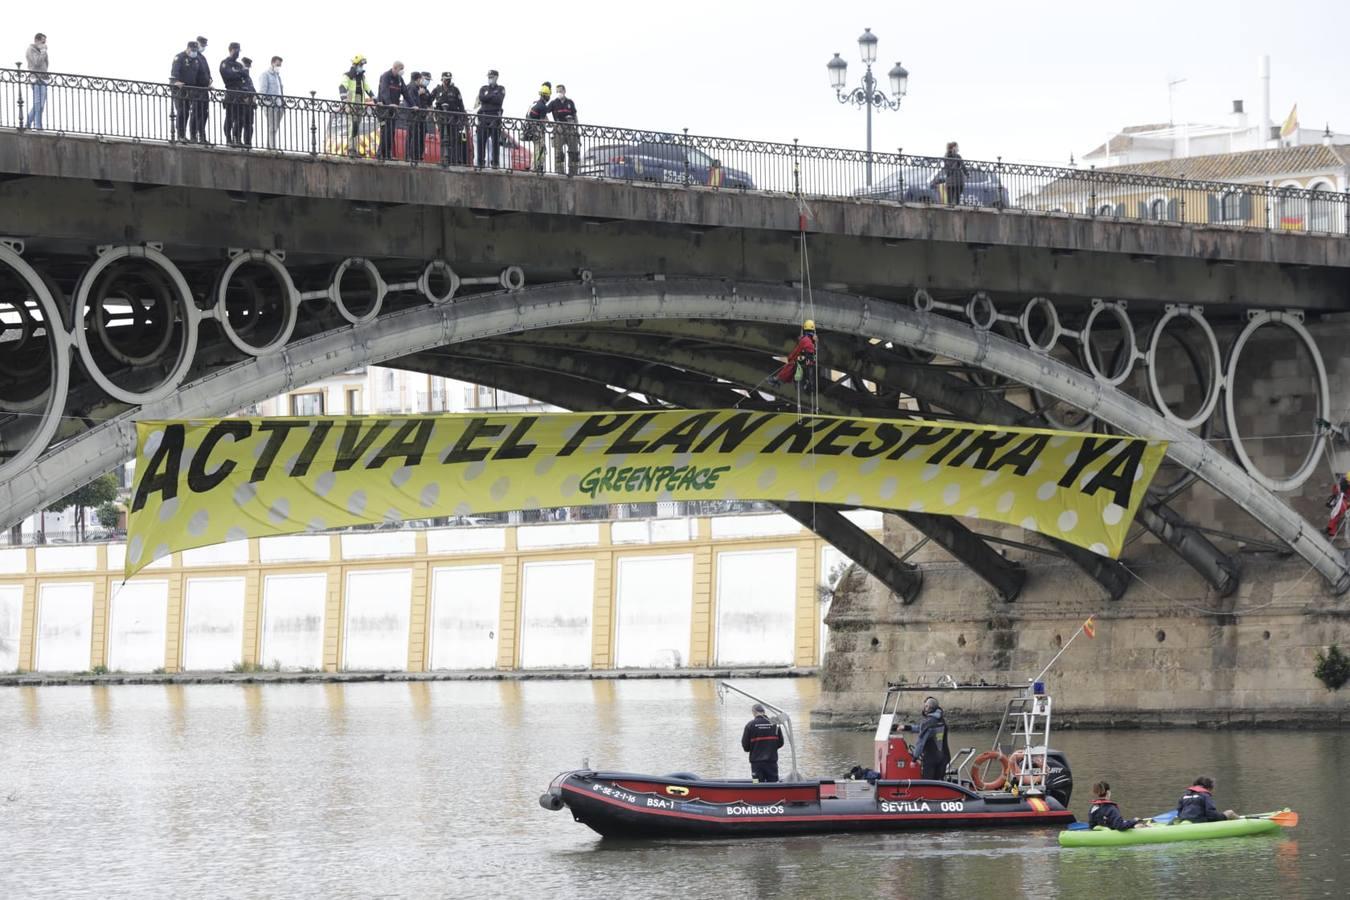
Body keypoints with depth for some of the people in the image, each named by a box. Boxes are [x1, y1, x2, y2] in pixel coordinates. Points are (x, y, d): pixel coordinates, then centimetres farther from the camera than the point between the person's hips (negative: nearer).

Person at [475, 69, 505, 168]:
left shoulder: (501, 89, 9)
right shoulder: (483, 88, 18)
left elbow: (499, 100, -9)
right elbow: (481, 98, -2)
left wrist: (487, 97, -2)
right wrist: (493, 96, -3)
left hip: (495, 118, -3)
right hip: (483, 117, 3)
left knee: (495, 141, -5)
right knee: (480, 141, -1)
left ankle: (495, 163, -4)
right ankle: (480, 162, 3)